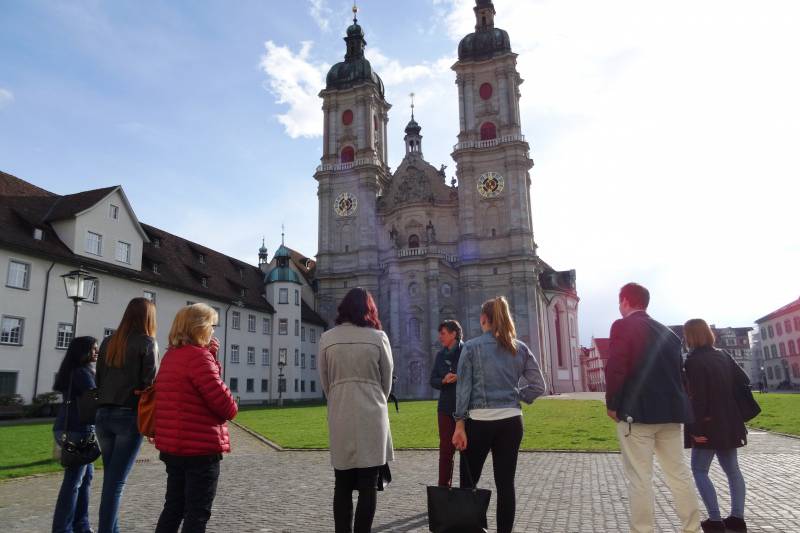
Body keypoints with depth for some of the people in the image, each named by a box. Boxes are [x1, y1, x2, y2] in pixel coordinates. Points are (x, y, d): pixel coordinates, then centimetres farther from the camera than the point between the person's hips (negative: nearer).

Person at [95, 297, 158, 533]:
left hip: (104, 415, 6)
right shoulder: (147, 342, -7)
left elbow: (99, 379, 14)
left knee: (110, 478, 14)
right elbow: (150, 384, -11)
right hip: (130, 416, -6)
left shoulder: (108, 342, 10)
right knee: (116, 481, -2)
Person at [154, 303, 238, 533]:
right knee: (197, 514, 2)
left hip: (174, 445, 9)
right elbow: (221, 400, -21)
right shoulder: (198, 355, -18)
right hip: (200, 447, -9)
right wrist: (231, 409, 2)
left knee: (174, 507, 19)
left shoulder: (171, 355, 11)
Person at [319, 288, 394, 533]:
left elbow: (324, 381, 6)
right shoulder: (378, 337, -2)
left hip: (340, 416, 2)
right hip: (371, 415, -2)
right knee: (368, 485, 5)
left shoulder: (327, 338, 1)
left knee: (342, 484, 11)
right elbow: (387, 380, 6)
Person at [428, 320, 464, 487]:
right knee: (446, 449, 7)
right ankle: (443, 486, 17)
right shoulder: (441, 355, 9)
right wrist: (444, 380, -11)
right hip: (446, 408, 4)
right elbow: (433, 380, 8)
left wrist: (459, 378, -22)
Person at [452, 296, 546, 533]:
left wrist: (460, 424, -6)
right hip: (511, 422, 3)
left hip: (479, 421, -3)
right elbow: (538, 385, 5)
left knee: (468, 482, 10)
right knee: (506, 483, 8)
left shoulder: (471, 347, -5)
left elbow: (463, 387, -8)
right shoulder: (520, 348, 4)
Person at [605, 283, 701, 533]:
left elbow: (615, 368, -16)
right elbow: (678, 370, 16)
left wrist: (612, 404, -6)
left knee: (639, 477, -1)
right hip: (670, 411, 7)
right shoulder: (667, 332, 14)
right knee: (678, 472, 14)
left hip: (636, 412, -7)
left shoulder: (623, 326, -7)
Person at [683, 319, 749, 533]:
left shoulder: (693, 361, -17)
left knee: (699, 470, 3)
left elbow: (697, 397, -21)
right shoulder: (723, 356, 6)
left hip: (709, 425, -8)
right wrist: (728, 401, 16)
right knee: (732, 469, 16)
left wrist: (696, 428, -18)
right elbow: (743, 381, 10)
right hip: (729, 423, 8)